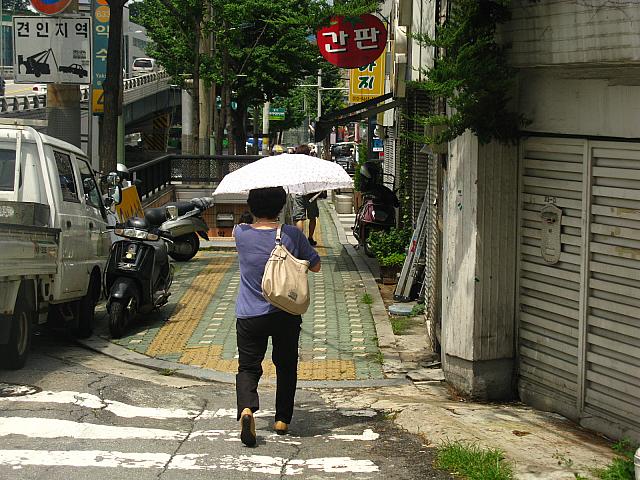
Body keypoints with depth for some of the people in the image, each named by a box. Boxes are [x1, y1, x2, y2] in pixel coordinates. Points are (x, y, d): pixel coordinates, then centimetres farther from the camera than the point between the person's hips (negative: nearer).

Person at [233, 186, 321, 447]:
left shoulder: (241, 233, -7)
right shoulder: (292, 234, -9)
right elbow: (315, 266, 3)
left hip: (249, 316, 0)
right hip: (286, 315, 0)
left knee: (248, 368, 6)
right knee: (286, 366, 19)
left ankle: (246, 408, -21)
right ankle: (283, 419, 22)